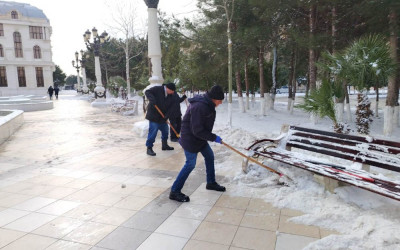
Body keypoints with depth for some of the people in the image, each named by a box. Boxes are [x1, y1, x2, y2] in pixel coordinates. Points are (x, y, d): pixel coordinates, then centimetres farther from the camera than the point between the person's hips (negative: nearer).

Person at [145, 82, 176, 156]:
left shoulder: (170, 96, 7)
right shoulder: (157, 89, -11)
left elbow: (169, 108, 2)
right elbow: (147, 92, -15)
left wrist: (166, 116, -13)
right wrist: (152, 99, -34)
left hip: (162, 117, 7)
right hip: (154, 116, -7)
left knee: (165, 131, 17)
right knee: (153, 132, -9)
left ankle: (165, 145, 35)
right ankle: (149, 148, 1)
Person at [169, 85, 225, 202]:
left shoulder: (207, 104, 3)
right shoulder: (199, 107, -30)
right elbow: (197, 131, -29)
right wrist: (214, 138, -21)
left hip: (199, 137, 10)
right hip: (190, 139, -10)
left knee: (209, 156, 17)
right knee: (190, 164, -5)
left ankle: (211, 183, 36)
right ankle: (174, 192, 6)